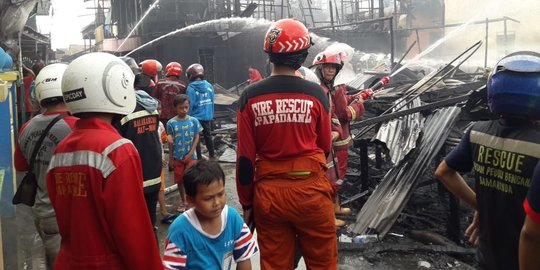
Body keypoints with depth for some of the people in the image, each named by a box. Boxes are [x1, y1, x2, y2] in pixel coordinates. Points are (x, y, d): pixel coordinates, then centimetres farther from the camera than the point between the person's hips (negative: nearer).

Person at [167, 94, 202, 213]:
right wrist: (170, 158, 0)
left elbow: (196, 138, -3)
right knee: (180, 180, 13)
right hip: (177, 157, 1)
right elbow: (170, 142, -2)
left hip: (191, 156, -1)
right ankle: (183, 201, 30)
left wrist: (190, 154, -10)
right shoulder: (171, 123, -8)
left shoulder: (193, 121, -7)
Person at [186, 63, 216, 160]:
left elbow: (190, 105, -17)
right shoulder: (209, 85, -3)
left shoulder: (191, 88, -18)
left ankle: (199, 158, 12)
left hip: (196, 117, -5)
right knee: (208, 135, 20)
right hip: (207, 116, 5)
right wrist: (211, 115, 11)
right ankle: (212, 155, 31)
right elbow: (212, 101, 2)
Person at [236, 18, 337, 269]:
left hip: (268, 192, 2)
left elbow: (245, 157, -4)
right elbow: (325, 147, 3)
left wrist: (246, 203, 7)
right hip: (311, 189, -1)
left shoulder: (250, 96, -6)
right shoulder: (315, 93, -8)